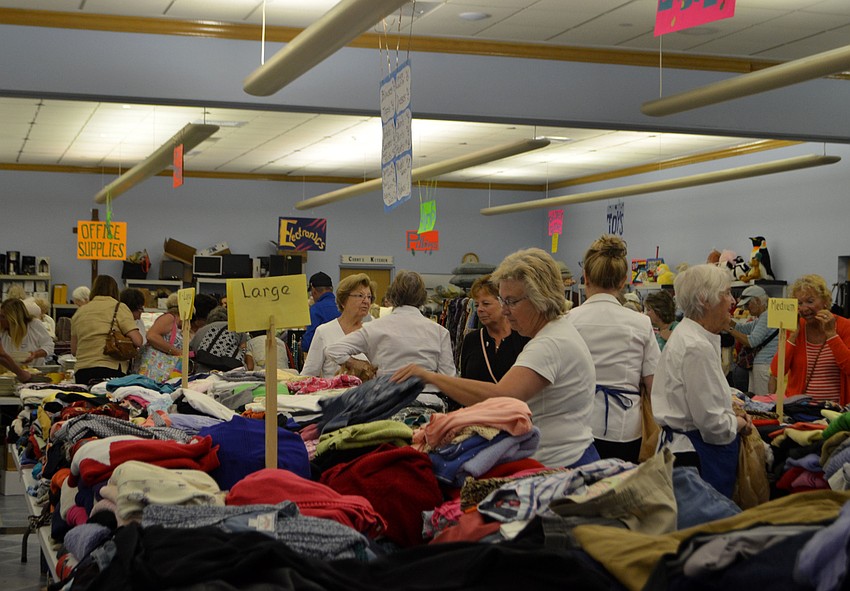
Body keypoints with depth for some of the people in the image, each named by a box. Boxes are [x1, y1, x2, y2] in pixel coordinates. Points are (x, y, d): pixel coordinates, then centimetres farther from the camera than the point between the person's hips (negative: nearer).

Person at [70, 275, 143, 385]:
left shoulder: (80, 311, 15)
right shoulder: (119, 308, 2)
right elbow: (137, 341, -8)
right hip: (110, 369, -4)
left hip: (81, 372, 4)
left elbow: (73, 349, 18)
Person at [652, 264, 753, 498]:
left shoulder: (686, 334, 12)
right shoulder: (697, 347, -20)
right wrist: (738, 423, -1)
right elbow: (711, 423, -21)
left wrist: (730, 414, 12)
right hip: (695, 454, -10)